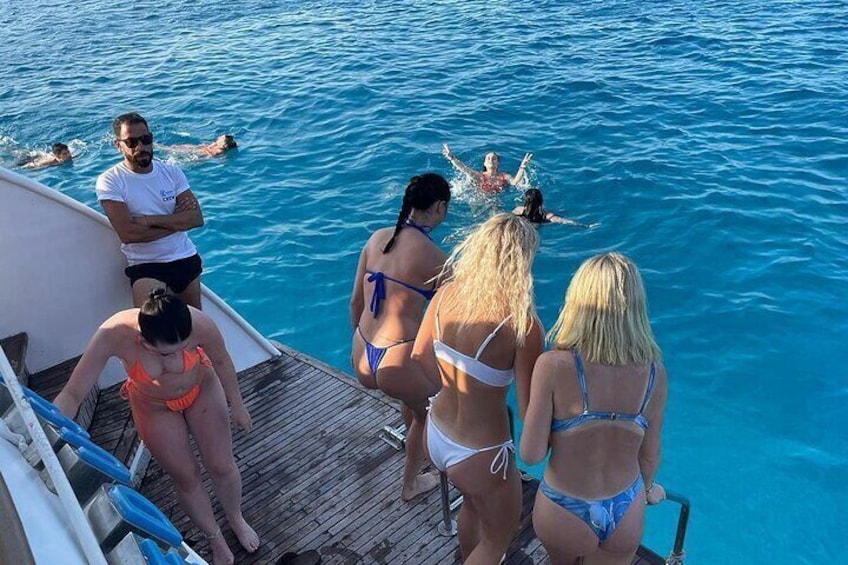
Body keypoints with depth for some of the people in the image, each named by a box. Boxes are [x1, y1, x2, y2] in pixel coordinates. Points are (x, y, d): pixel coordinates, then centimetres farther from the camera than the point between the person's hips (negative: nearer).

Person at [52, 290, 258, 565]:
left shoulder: (199, 324, -38)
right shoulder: (114, 335, -39)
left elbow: (221, 361, -17)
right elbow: (72, 394, -30)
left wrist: (237, 405, -3)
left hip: (202, 389, 0)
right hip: (155, 408, 0)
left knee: (222, 466, 10)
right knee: (186, 478, 11)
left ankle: (236, 518, 43)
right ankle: (215, 539, 39)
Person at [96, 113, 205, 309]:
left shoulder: (171, 171, 4)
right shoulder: (109, 181, -8)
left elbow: (196, 218, -7)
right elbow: (128, 233, -19)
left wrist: (149, 220, -16)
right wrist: (176, 221, -11)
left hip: (186, 258, 4)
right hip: (145, 266, -4)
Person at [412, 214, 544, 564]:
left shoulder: (446, 294, -10)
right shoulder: (522, 325, -27)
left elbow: (420, 357, 4)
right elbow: (529, 413, -21)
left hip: (435, 436, 6)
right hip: (480, 455, -6)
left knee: (473, 505, 37)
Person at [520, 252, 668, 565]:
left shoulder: (553, 366, -26)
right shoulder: (654, 372, -14)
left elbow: (531, 454, -20)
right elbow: (650, 455, -1)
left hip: (564, 514, -2)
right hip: (625, 516, 2)